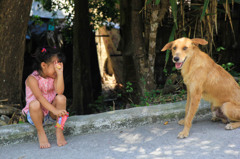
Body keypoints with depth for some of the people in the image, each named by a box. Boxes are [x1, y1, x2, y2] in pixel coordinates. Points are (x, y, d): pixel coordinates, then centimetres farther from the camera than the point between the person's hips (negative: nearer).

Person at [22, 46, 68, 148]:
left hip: (51, 111, 4)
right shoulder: (32, 79, -17)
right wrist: (55, 110, -40)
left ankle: (59, 131, -15)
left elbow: (59, 91, -20)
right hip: (36, 114, -4)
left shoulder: (54, 77, -2)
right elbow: (40, 98, -29)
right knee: (34, 104, -37)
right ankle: (41, 133, -15)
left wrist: (60, 73, -23)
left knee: (61, 98, -25)